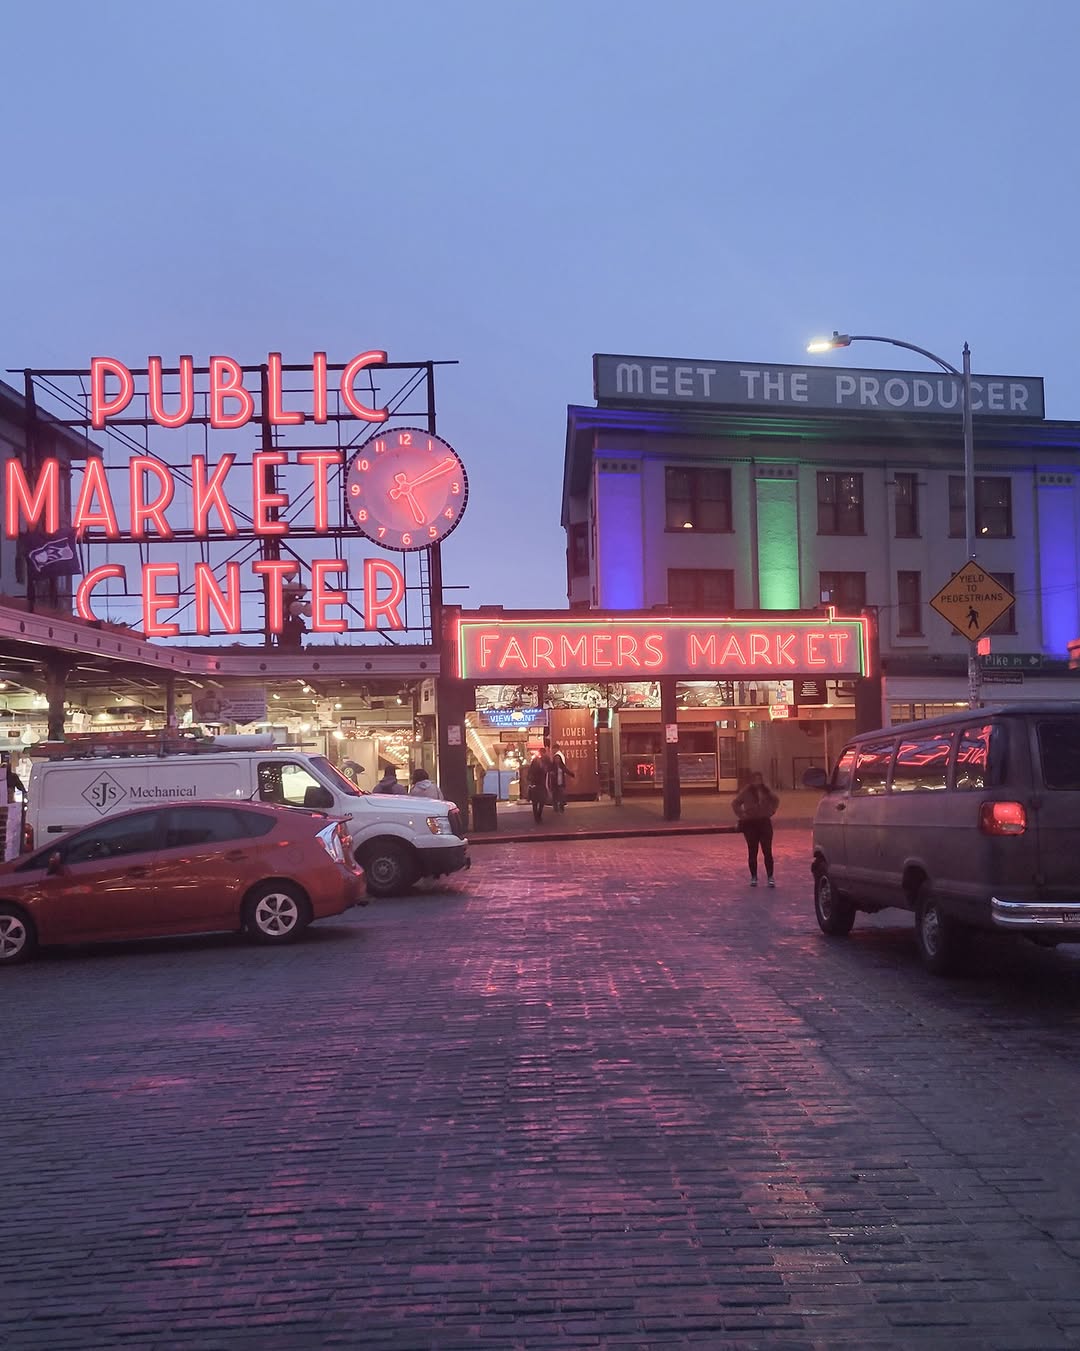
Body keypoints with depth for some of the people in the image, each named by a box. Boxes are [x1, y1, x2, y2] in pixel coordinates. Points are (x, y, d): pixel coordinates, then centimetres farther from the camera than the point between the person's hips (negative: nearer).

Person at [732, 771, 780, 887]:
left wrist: (771, 811, 9)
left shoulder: (766, 791, 2)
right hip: (750, 824, -1)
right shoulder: (746, 792, -5)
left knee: (767, 851, -2)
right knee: (752, 852, 6)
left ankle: (770, 877, 2)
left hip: (764, 822, 1)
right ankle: (753, 877, 14)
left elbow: (776, 800, 20)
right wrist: (741, 815, -6)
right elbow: (735, 804, 2)